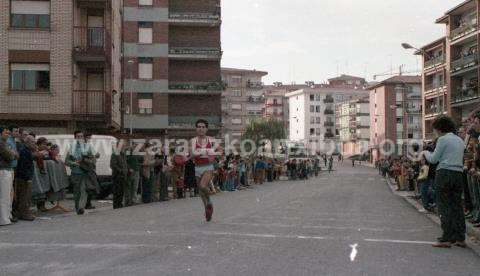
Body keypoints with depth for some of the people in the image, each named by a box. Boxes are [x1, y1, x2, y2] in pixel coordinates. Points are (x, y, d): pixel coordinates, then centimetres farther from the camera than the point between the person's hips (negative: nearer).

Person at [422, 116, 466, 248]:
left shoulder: (443, 139, -7)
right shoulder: (460, 140, 16)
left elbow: (434, 159, -6)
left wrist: (425, 153, 14)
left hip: (444, 173, -7)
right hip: (458, 173, 7)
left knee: (445, 207, -4)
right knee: (457, 206, 10)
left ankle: (447, 239, -5)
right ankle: (460, 238, 11)